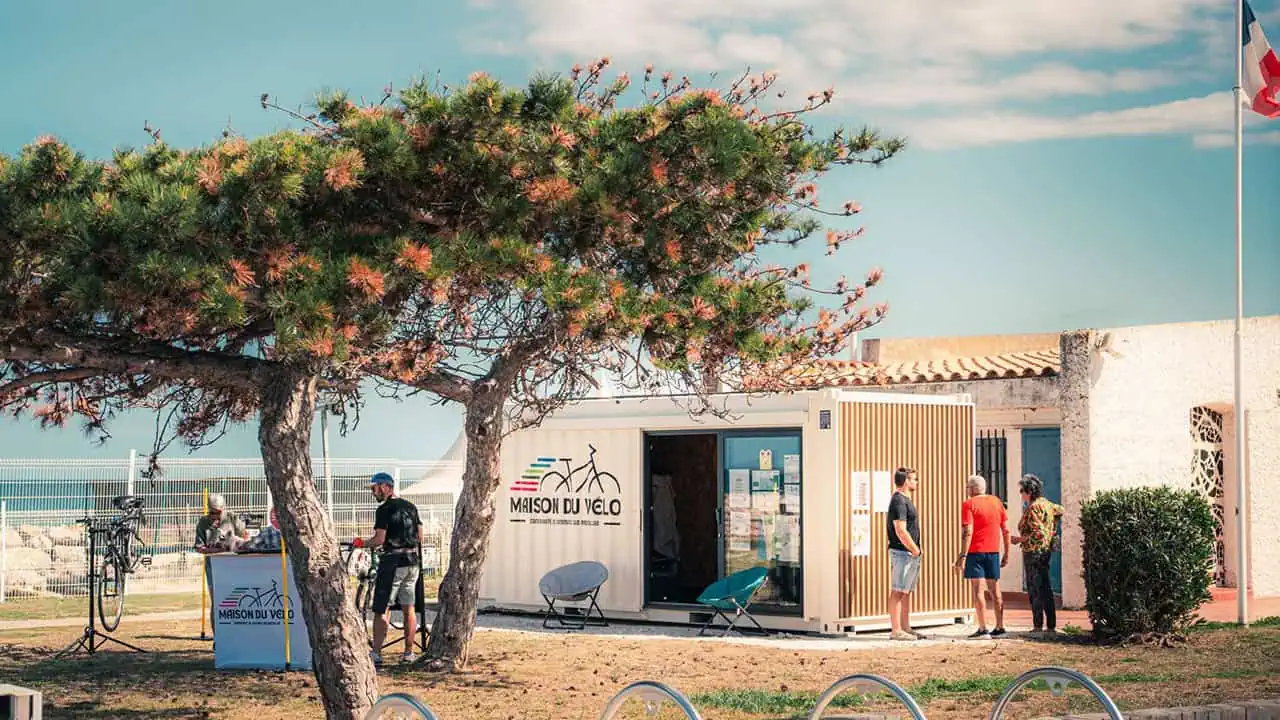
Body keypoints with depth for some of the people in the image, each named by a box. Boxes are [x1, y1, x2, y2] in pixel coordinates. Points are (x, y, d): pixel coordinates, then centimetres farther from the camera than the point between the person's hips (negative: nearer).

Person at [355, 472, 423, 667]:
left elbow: (379, 539, -17)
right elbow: (420, 537, 13)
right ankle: (408, 653, 14)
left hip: (392, 563, -7)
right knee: (409, 609, 11)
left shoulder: (384, 510, -11)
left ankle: (376, 654, -8)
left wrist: (361, 543, 0)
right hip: (412, 562, 7)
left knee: (381, 610, -4)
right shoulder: (411, 507, 12)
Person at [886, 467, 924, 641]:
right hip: (903, 552, -10)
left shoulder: (905, 500, 17)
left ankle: (905, 628, 17)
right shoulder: (899, 501, -15)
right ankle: (896, 630, -8)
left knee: (907, 592, 12)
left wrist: (916, 550, 15)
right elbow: (901, 531, -21)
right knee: (898, 592, -8)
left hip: (911, 553, 10)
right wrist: (915, 550, -13)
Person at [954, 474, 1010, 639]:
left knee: (978, 590, -6)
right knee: (995, 590, 13)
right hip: (993, 551, 5)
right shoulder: (996, 502, 9)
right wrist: (1006, 553, 16)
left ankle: (983, 629, -11)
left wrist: (962, 556, -16)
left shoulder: (969, 505, -7)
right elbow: (1006, 530, 10)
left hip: (975, 552, -5)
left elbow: (967, 532, -16)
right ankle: (999, 627, 14)